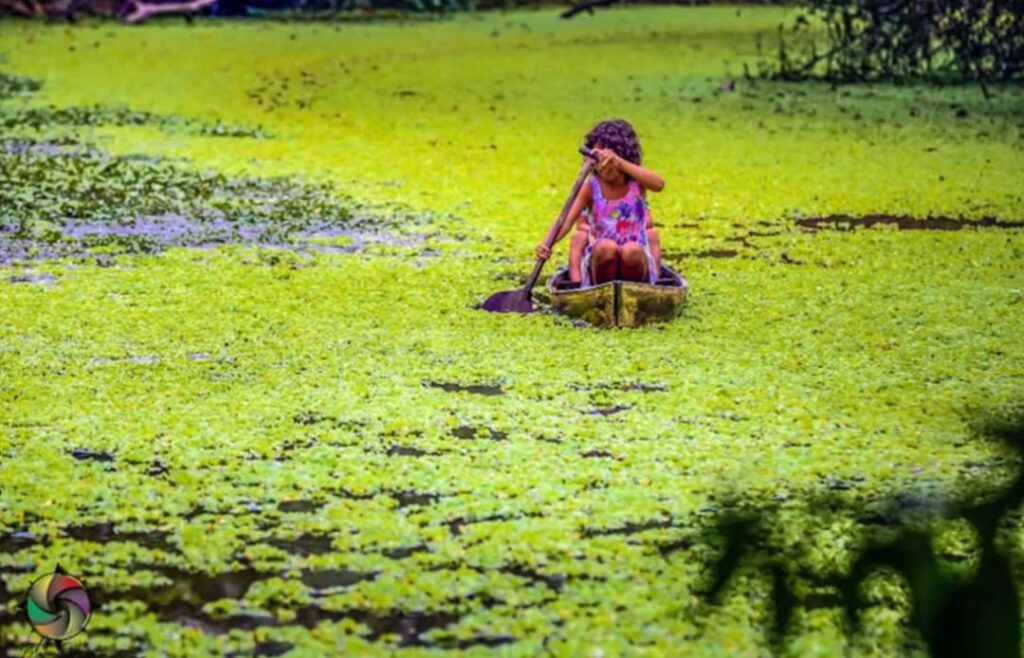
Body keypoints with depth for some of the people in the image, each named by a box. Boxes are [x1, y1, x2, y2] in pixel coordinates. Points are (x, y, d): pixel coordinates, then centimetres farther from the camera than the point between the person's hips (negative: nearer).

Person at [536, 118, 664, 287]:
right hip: (600, 260, 0)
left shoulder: (636, 183, -2)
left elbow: (659, 184, -26)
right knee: (606, 247, -33)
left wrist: (619, 162, -38)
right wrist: (547, 245, -35)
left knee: (632, 250, -34)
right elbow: (567, 220, -14)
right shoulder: (591, 188, -1)